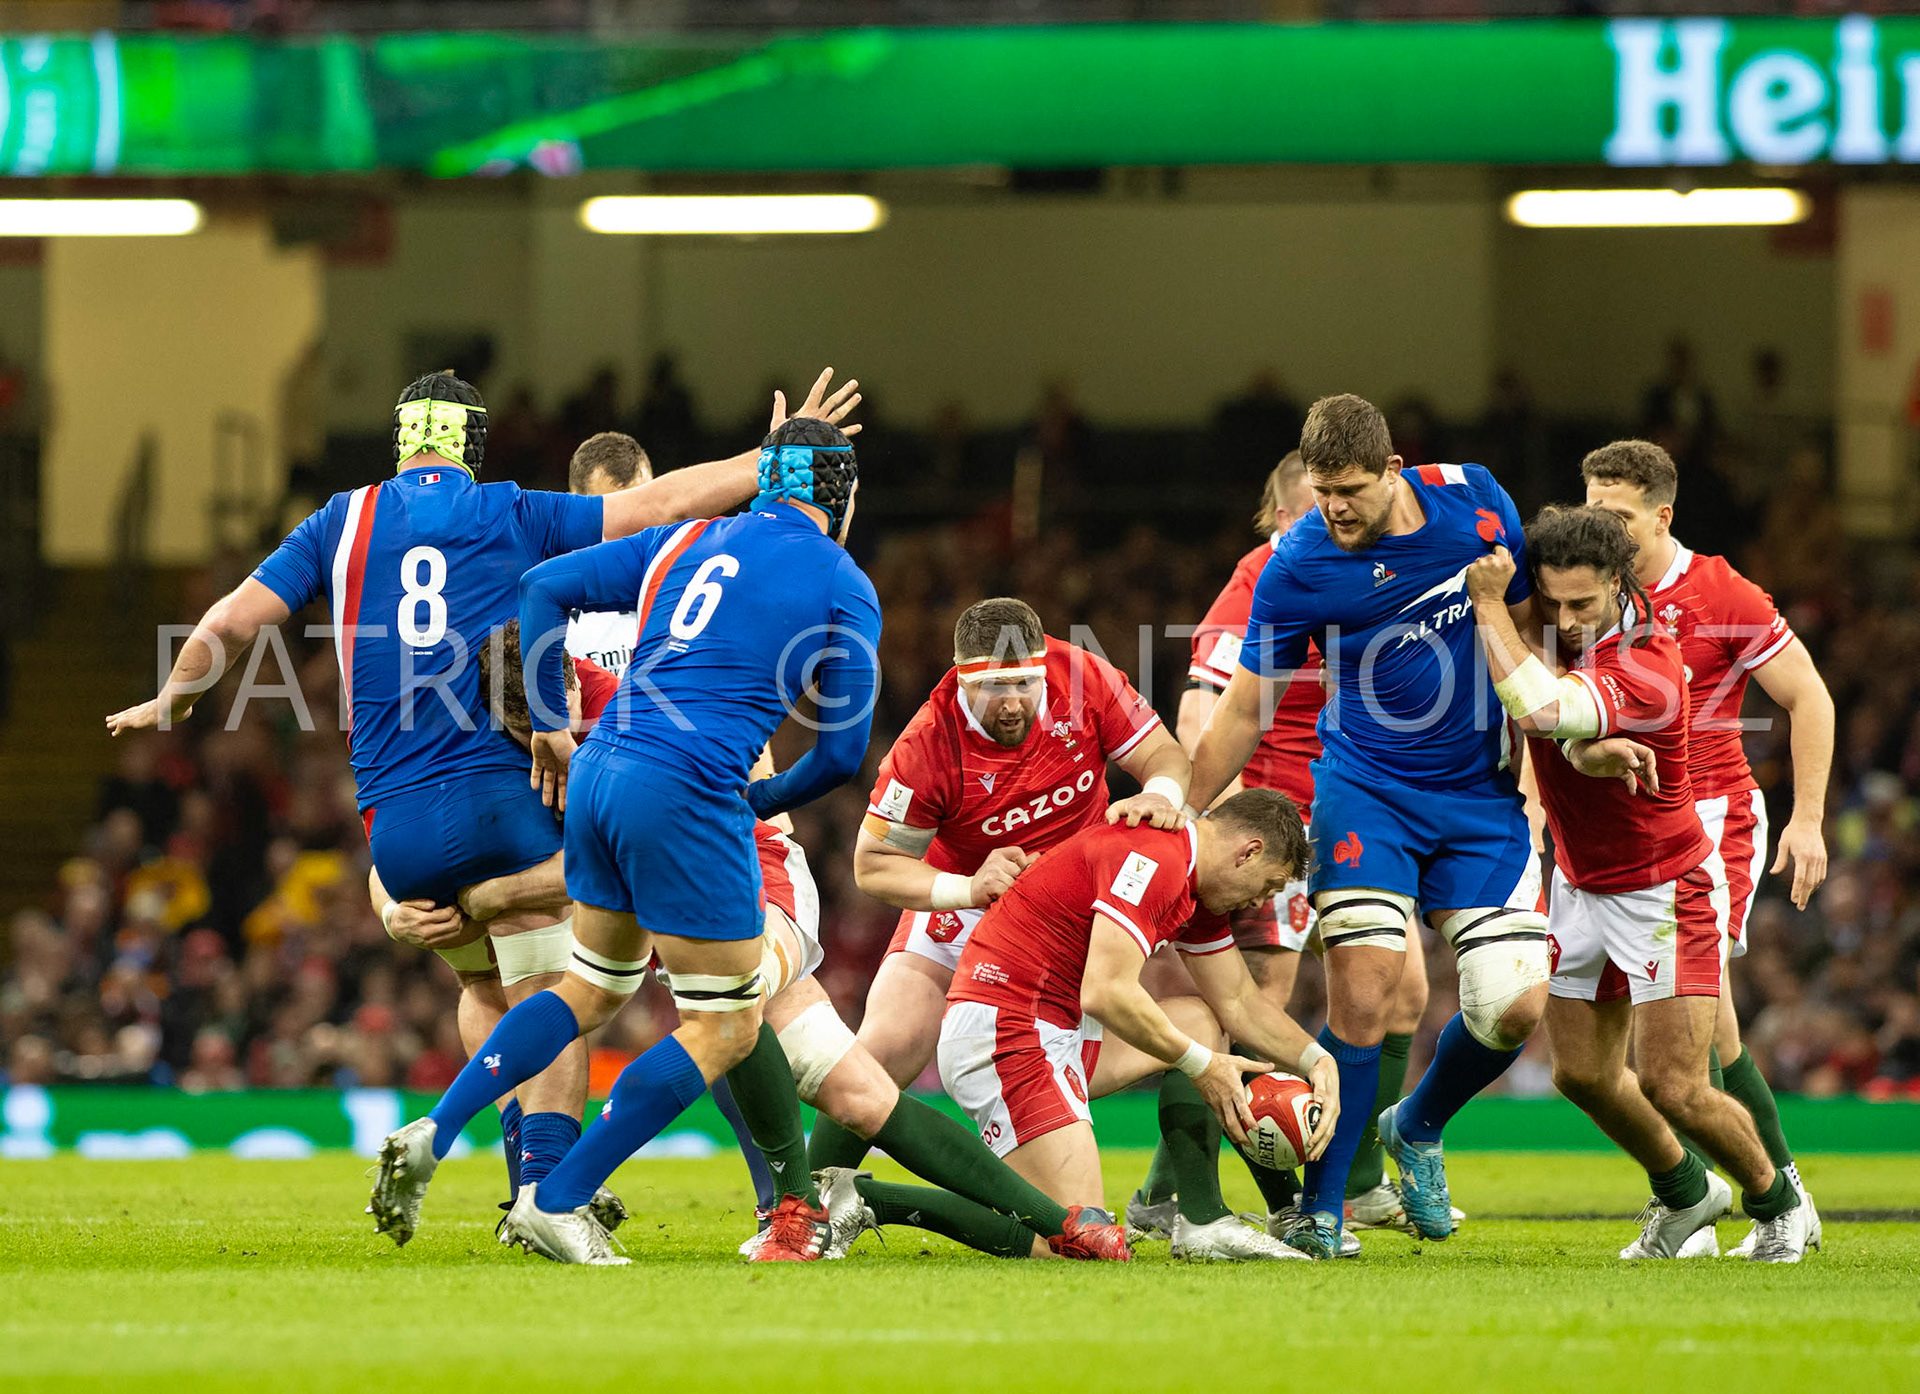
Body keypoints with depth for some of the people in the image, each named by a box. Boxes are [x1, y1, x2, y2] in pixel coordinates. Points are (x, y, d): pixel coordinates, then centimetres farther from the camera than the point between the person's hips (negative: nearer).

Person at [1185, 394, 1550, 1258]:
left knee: (1515, 1005, -6)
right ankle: (1320, 1212, -4)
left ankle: (1416, 1131, 24)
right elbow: (1244, 709, -1)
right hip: (1364, 791, -2)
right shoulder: (1297, 564, -11)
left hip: (1482, 797, 2)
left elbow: (1529, 622, 9)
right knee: (1362, 993, -17)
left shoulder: (1476, 504, -6)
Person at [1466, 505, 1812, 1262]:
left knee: (1672, 1088, -9)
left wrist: (1490, 604, -36)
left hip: (1665, 891, -7)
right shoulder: (1556, 629, -9)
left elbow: (1538, 709, -45)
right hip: (1580, 882, 7)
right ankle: (1684, 1192, 34)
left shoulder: (1648, 670, -32)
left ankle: (1778, 1203, 17)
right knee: (1583, 1073, 9)